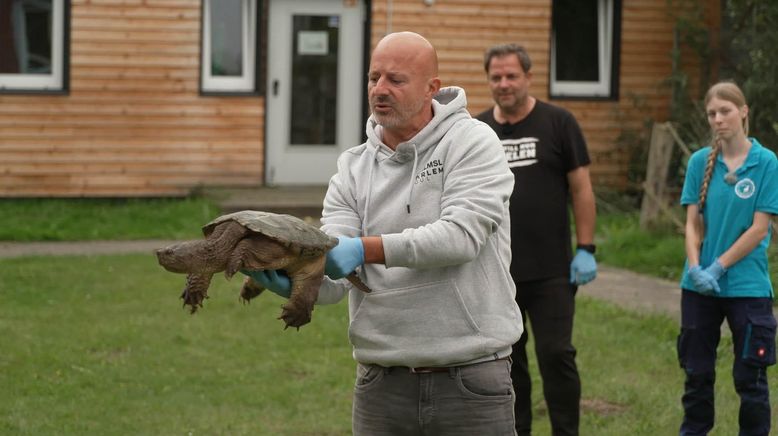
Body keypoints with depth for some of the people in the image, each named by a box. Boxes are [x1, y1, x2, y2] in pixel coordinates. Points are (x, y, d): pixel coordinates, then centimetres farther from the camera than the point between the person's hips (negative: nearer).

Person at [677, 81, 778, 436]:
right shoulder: (700, 161, 2)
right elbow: (692, 222, 1)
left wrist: (718, 268, -13)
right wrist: (695, 268, -14)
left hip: (747, 286, -3)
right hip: (699, 286, 3)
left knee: (749, 377, 4)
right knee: (697, 373, 12)